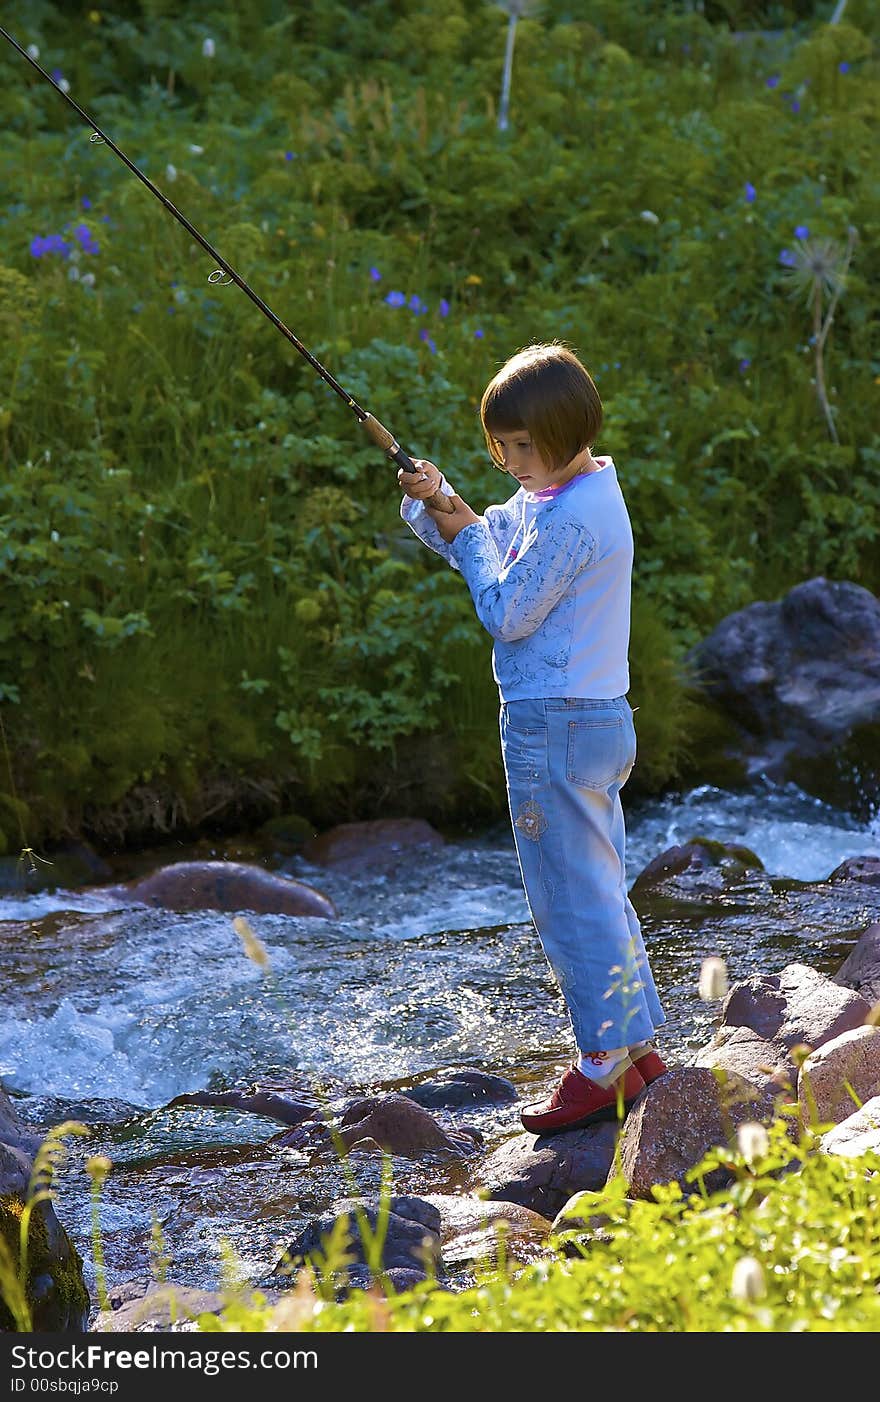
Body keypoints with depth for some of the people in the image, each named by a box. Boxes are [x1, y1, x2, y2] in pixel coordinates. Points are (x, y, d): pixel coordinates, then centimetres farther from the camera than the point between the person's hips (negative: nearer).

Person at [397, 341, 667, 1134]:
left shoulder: (573, 520, -21)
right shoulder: (551, 498, 12)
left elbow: (505, 613, -17)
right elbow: (473, 541, 20)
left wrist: (472, 536, -3)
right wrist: (432, 504, 0)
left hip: (556, 727, -11)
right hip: (596, 720, 11)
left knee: (573, 900, -4)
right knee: (600, 893, 15)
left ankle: (607, 1066, 1)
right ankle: (639, 1049, 22)